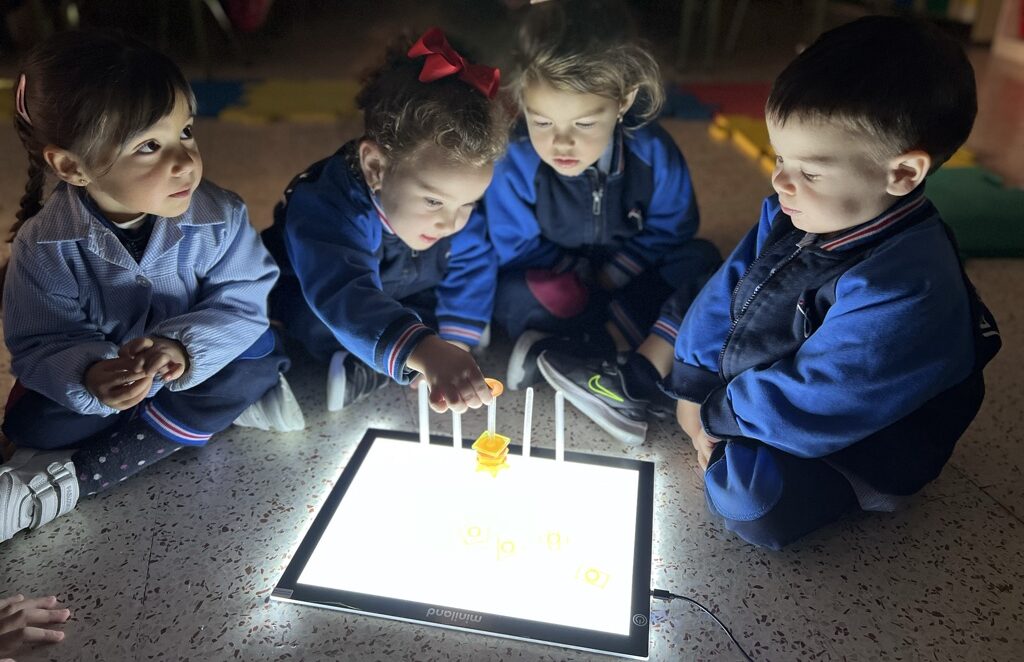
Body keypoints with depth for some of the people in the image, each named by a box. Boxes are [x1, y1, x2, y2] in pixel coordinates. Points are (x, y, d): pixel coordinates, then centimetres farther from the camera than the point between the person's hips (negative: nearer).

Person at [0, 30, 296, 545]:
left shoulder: (219, 218, -22)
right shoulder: (44, 246, -20)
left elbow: (243, 304, -22)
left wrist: (184, 348, -41)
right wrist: (91, 380, -42)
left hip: (200, 362, 1)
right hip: (104, 374, 0)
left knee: (255, 362, -30)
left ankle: (57, 484, -23)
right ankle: (214, 411, -12)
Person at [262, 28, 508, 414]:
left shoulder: (452, 195, -22)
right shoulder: (326, 206, -42)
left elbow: (472, 269, -17)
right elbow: (344, 296, -57)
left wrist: (452, 347, -31)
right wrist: (425, 352, -73)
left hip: (407, 301, 6)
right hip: (311, 299, -5)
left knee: (474, 320, -16)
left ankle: (365, 373, -17)